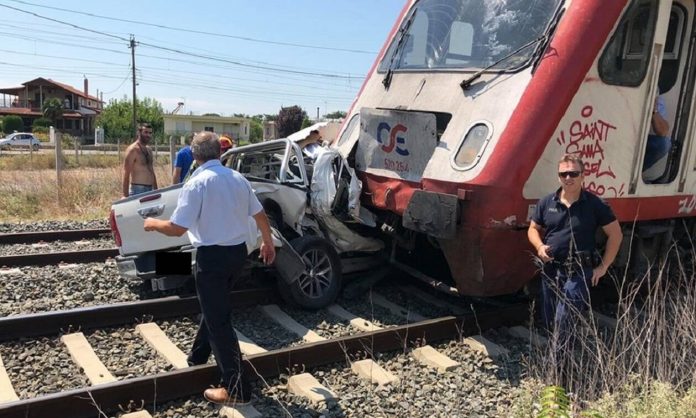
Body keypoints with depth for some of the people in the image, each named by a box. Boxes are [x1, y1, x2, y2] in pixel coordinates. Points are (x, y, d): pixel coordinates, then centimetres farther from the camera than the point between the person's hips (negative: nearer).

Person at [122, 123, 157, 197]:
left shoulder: (149, 150, 15)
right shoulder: (132, 150, -9)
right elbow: (126, 175, -14)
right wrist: (125, 196, -19)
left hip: (150, 190, 8)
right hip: (137, 190, -8)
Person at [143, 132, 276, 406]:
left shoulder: (197, 183, -15)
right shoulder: (238, 179, 5)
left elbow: (176, 228, -16)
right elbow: (260, 216, 12)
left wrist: (153, 224, 4)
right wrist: (268, 243, 27)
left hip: (212, 256, -7)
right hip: (237, 252, 8)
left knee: (218, 320, 0)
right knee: (214, 309, 25)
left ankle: (235, 389, 4)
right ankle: (197, 360, 43)